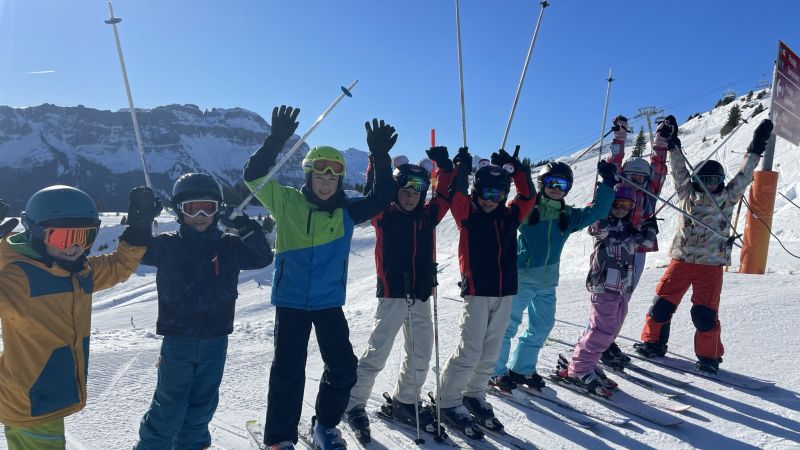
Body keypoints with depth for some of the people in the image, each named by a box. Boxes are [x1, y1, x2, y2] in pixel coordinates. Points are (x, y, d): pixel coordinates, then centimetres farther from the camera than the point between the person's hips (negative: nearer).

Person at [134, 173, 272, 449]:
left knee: (202, 406, 15)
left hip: (215, 341, 3)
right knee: (169, 408, 4)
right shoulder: (167, 246, -2)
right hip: (177, 340, -2)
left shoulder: (230, 247, 4)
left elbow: (263, 258, 2)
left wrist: (246, 227, -11)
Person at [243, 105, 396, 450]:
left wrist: (380, 157, -16)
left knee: (343, 367, 4)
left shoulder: (346, 212, 0)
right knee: (288, 370, -2)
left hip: (329, 301, 3)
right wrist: (276, 141, -24)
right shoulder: (287, 202, -5)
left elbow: (381, 198, -4)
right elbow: (254, 176, -11)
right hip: (290, 300, -2)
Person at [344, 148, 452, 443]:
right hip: (392, 296, -5)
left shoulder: (428, 216, 8)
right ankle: (355, 406, 11)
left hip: (421, 298, 5)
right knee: (376, 355, -4)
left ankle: (404, 402, 31)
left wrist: (445, 165, 4)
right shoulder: (384, 215, -2)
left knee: (421, 355, 13)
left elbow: (445, 194, 14)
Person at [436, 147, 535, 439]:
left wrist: (516, 167, 4)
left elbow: (528, 195, 12)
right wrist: (461, 167, -16)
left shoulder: (509, 215, 9)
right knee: (470, 352, -7)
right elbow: (456, 194, -17)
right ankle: (449, 403, 6)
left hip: (505, 293, 5)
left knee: (491, 352, 12)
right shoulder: (468, 214, -3)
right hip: (477, 291, -5)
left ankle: (475, 395, 29)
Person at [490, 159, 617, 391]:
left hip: (548, 282, 6)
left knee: (542, 326, 12)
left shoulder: (568, 216, 8)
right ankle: (497, 371, 10)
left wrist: (607, 183, 1)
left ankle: (521, 368, 27)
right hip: (521, 278, -6)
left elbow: (597, 211, 7)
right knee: (508, 324, -2)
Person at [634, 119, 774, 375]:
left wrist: (755, 150, 0)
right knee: (663, 303, 1)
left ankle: (709, 356, 10)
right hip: (681, 259, 2)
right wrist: (674, 148, 5)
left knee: (705, 312, -5)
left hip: (710, 263, -1)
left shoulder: (726, 199, 8)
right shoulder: (688, 194, 10)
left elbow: (743, 177, 5)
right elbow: (679, 171, 10)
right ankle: (653, 343, 16)